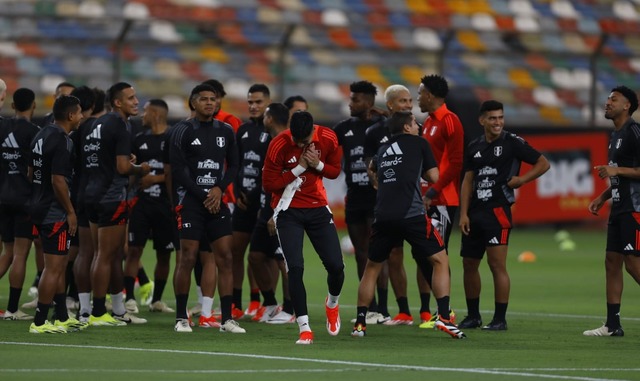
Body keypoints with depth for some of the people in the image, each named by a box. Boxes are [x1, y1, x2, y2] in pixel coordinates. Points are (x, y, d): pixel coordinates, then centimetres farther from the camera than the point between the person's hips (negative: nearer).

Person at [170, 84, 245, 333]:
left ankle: (227, 319, 1)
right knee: (187, 258, -6)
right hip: (191, 201, -4)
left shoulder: (225, 131, 10)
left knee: (225, 258, -2)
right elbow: (178, 170, -7)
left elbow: (233, 166, 13)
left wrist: (219, 189, -5)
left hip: (217, 201, 4)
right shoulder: (183, 131, -3)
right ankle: (181, 317, 3)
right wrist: (203, 196, -11)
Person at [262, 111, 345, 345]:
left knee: (336, 266, -1)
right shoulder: (279, 145, -18)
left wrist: (318, 165, -17)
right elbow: (268, 184, -14)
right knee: (295, 268, -15)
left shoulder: (328, 139, -9)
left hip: (318, 208, 3)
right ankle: (304, 329, -8)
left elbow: (335, 171, 5)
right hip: (288, 211, -3)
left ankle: (332, 303, 34)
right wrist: (299, 168, -21)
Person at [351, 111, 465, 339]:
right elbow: (434, 177, 10)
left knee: (372, 267, 17)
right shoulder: (418, 143, 10)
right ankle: (443, 316, -9)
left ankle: (360, 323, 13)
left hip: (383, 215, 5)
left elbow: (372, 168, 44)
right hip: (411, 214, -4)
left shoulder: (383, 150, 23)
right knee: (440, 260, 4)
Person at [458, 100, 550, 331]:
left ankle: (500, 319, -5)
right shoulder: (474, 147, 13)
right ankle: (473, 316, 23)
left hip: (498, 210, -6)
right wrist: (463, 214, 5)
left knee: (497, 264, -10)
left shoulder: (512, 143, -2)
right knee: (469, 264, 10)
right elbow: (468, 181, 13)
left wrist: (522, 179, -13)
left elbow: (543, 163, 1)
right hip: (475, 213, 6)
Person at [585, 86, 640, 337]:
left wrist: (616, 170, -22)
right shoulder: (615, 135, 18)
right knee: (612, 261, 8)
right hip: (619, 209, 10)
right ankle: (612, 324, 10)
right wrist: (602, 197, 20)